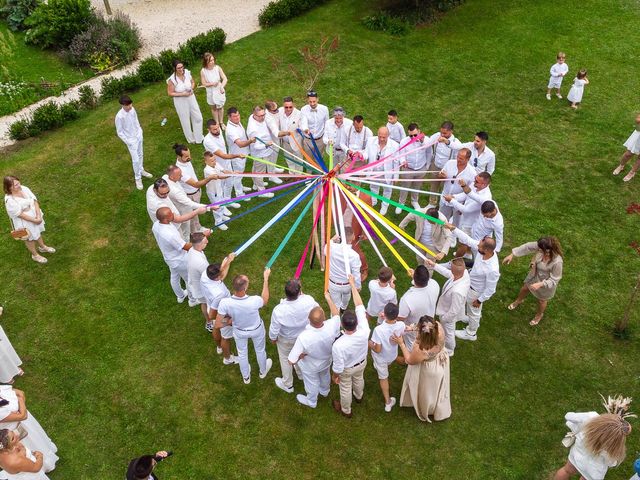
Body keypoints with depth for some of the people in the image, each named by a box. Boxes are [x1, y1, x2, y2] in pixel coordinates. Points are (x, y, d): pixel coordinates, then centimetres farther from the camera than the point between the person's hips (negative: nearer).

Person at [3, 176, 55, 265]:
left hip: (35, 215, 6)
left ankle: (42, 247, 58)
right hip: (24, 221, -5)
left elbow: (35, 201, -12)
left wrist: (38, 216, -21)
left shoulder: (24, 188, -16)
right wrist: (34, 220, -21)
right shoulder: (9, 200, -31)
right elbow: (20, 214, -26)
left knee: (38, 231, 30)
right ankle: (35, 255, 44)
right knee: (30, 238, 19)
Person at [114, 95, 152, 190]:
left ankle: (141, 170, 46)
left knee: (140, 155, 23)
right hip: (131, 140, -6)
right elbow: (119, 132, -17)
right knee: (136, 160, 0)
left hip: (138, 136, 6)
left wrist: (140, 132, 6)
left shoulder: (132, 109, -10)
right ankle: (138, 178, 18)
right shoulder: (119, 116, -27)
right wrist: (128, 141, -15)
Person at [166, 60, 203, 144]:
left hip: (191, 98, 4)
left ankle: (198, 137, 36)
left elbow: (193, 82, 4)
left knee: (198, 118, 12)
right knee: (186, 121, 14)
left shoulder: (187, 73, -14)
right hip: (180, 101, -4)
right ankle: (191, 138, 37)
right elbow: (170, 93, -16)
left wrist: (192, 88, -17)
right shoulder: (172, 79, -25)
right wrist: (182, 94, -23)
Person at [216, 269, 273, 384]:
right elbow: (265, 299, -15)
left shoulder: (225, 303, -38)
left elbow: (218, 324, -27)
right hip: (256, 329, -1)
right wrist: (266, 278, -10)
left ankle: (246, 377, 58)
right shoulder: (254, 301, -41)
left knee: (242, 353, 32)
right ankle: (263, 371, 61)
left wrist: (229, 321, -6)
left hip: (239, 331, 1)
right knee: (260, 350, 32)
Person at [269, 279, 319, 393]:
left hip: (286, 339, -3)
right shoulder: (308, 300, -35)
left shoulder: (279, 310, -40)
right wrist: (302, 294, 0)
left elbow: (274, 328, -23)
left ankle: (287, 385, 50)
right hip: (304, 336, 3)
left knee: (285, 359, 27)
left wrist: (273, 338, 1)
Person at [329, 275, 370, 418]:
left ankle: (346, 410, 56)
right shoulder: (364, 331, -39)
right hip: (362, 362, 4)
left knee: (345, 388, 27)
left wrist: (335, 376, -5)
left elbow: (338, 367, -29)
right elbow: (359, 305, -29)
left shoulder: (338, 345, -46)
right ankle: (358, 396, 69)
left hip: (347, 369, -3)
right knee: (359, 379, 36)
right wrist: (353, 284, -21)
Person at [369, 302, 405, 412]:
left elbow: (377, 350, -31)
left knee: (383, 377, 22)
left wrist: (370, 344, -9)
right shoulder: (401, 325, -29)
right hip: (392, 355, 4)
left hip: (381, 357, -4)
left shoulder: (378, 329, -42)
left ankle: (388, 402, 36)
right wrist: (386, 319, -4)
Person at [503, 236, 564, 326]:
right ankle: (518, 300, 67)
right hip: (535, 274, 5)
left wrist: (540, 284, -38)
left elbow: (554, 280, -30)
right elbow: (528, 246, -14)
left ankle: (539, 315, 59)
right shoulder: (542, 247, -31)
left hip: (546, 283, -5)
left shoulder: (557, 262, -43)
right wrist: (512, 255, -12)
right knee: (525, 288, 32)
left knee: (542, 300, 26)